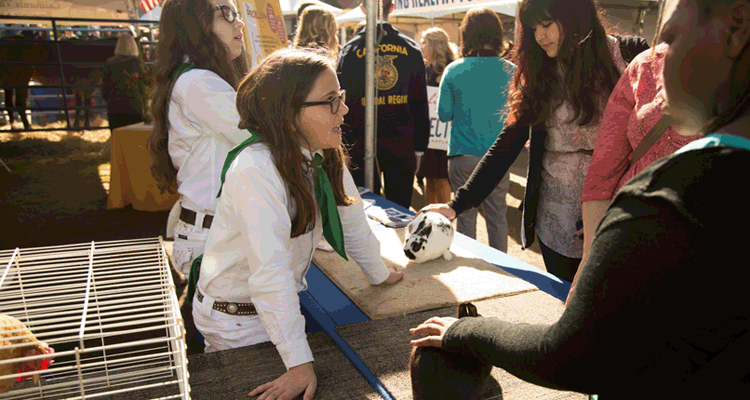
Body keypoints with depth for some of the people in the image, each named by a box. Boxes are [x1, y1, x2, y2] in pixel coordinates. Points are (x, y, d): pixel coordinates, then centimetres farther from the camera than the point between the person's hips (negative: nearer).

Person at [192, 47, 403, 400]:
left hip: (282, 302, 7)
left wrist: (379, 274, 14)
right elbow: (271, 273, -35)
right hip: (234, 317, -7)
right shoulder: (256, 170, -32)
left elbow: (351, 219, 4)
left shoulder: (326, 156, -9)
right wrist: (300, 364, -34)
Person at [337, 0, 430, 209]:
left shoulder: (350, 49, -1)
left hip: (360, 145, -1)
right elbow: (420, 103, 4)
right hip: (402, 145, 1)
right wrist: (420, 148, 10)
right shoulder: (411, 48, 3)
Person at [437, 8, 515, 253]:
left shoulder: (453, 70, -6)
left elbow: (444, 114, -1)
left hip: (463, 154, -1)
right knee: (497, 215, 12)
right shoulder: (510, 71, -4)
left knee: (466, 215, 10)